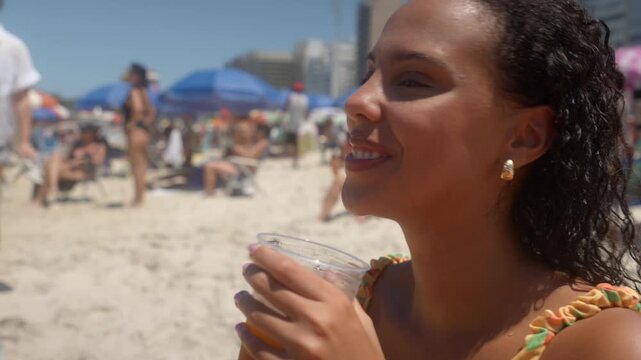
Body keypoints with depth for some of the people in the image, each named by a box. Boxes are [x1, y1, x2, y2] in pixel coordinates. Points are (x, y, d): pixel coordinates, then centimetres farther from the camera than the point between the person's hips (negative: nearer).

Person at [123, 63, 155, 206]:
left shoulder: (134, 92, -13)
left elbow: (138, 108, -30)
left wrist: (132, 123, -18)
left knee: (137, 166, -5)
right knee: (141, 166, 12)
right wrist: (146, 123, 12)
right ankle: (140, 197, 18)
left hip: (136, 131, -9)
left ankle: (137, 199, -2)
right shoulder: (144, 92, 15)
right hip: (145, 132, 9)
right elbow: (152, 111, 19)